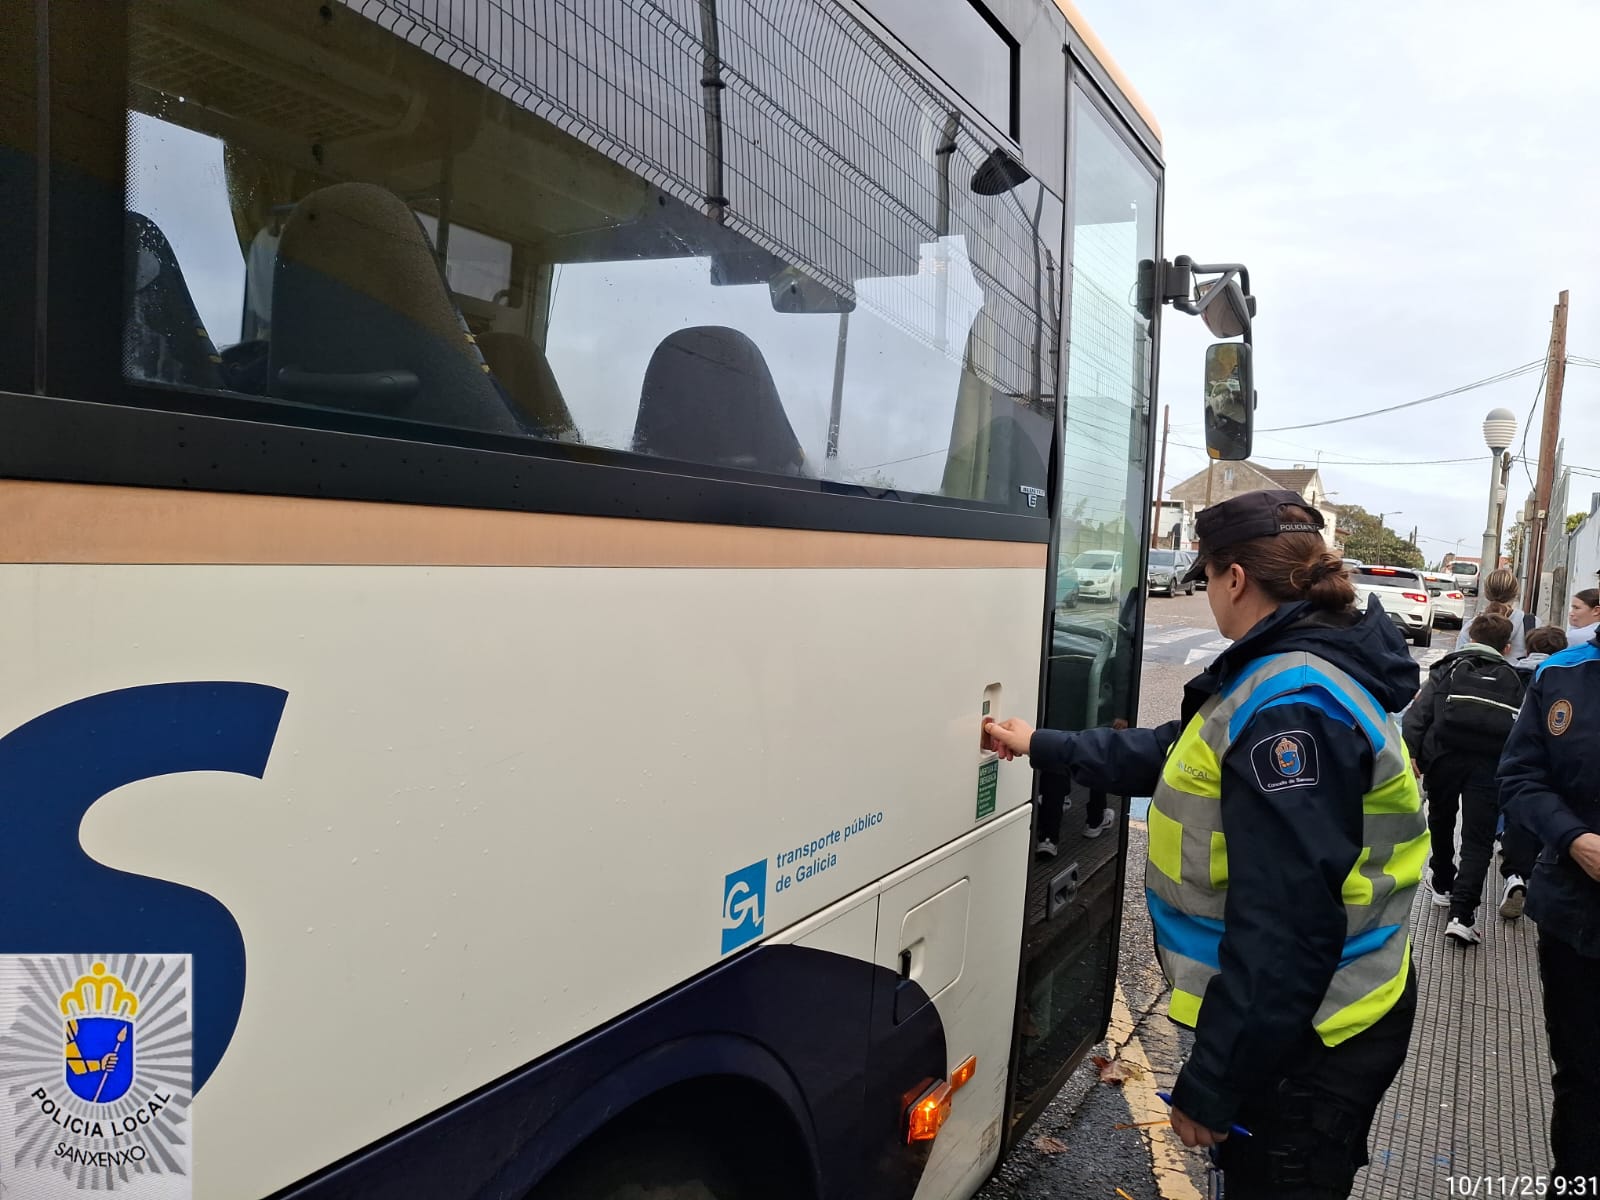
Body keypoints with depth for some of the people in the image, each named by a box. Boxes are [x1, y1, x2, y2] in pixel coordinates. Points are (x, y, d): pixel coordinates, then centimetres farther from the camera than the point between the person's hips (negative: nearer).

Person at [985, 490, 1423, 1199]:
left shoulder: (1290, 708, -27)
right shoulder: (1288, 678, 7)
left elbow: (1284, 930, -30)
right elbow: (1169, 755, 20)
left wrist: (1210, 1084, -23)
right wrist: (1043, 747, 25)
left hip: (1305, 1048, -9)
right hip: (1304, 1019, 9)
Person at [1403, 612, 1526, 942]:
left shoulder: (1447, 669, 20)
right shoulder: (1515, 680, 25)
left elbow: (1418, 714, 5)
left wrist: (1411, 753, -2)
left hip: (1445, 754, 0)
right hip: (1493, 761, 0)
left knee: (1441, 820, 24)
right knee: (1478, 839, 3)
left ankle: (1443, 884, 41)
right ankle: (1461, 913, -10)